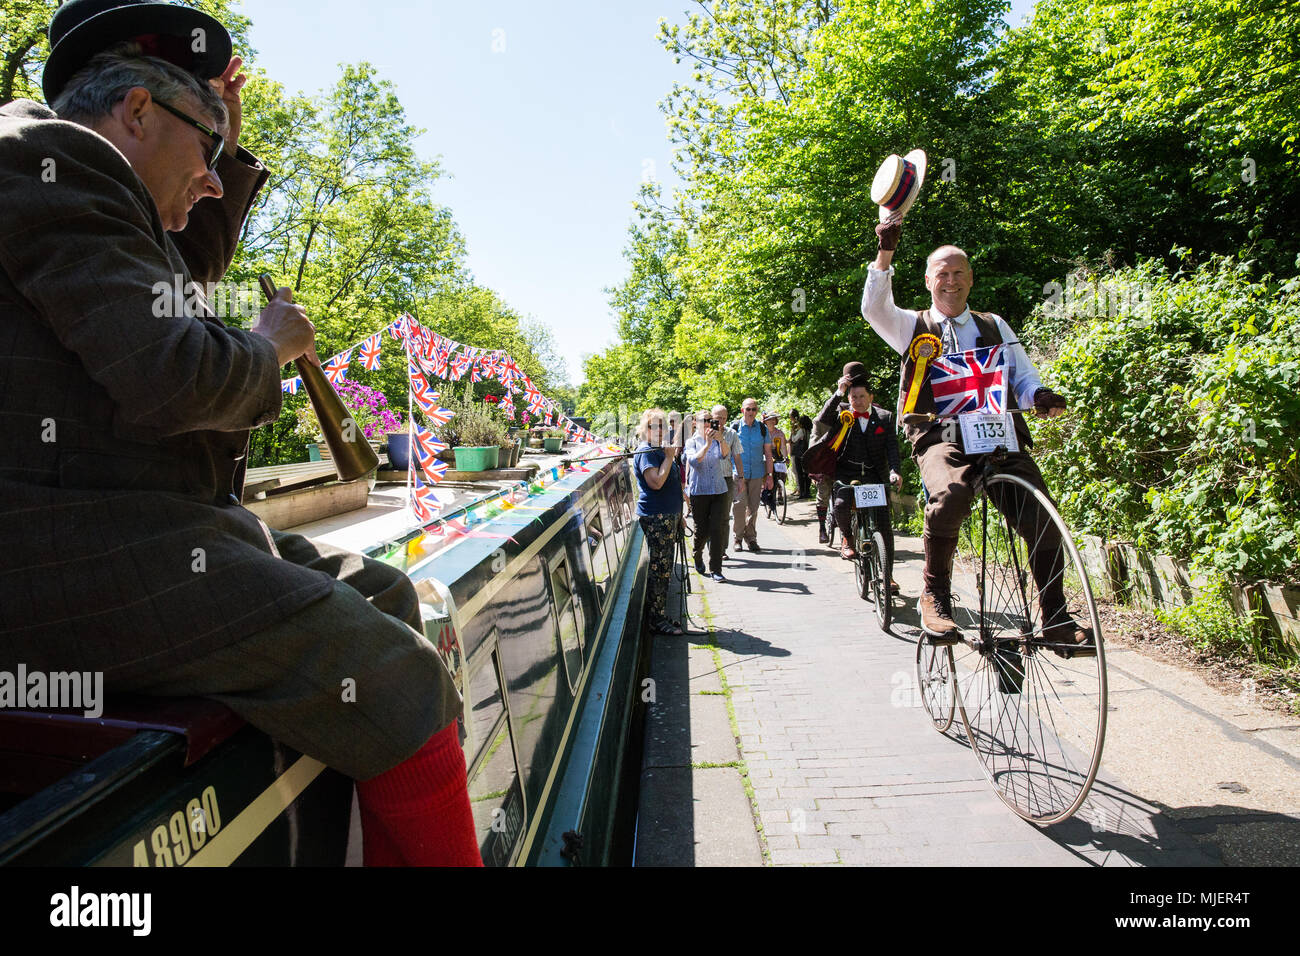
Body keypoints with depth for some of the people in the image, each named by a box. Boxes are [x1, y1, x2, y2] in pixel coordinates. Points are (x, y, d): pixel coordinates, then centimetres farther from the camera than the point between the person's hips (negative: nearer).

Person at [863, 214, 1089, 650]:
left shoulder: (994, 326, 25)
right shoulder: (913, 326, 17)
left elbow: (1024, 378, 19)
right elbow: (874, 308, -3)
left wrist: (1041, 396, -3)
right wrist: (886, 253, -13)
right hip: (941, 437, -3)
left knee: (1042, 520, -15)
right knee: (949, 498, -36)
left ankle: (1055, 621, 4)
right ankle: (936, 595, -14)